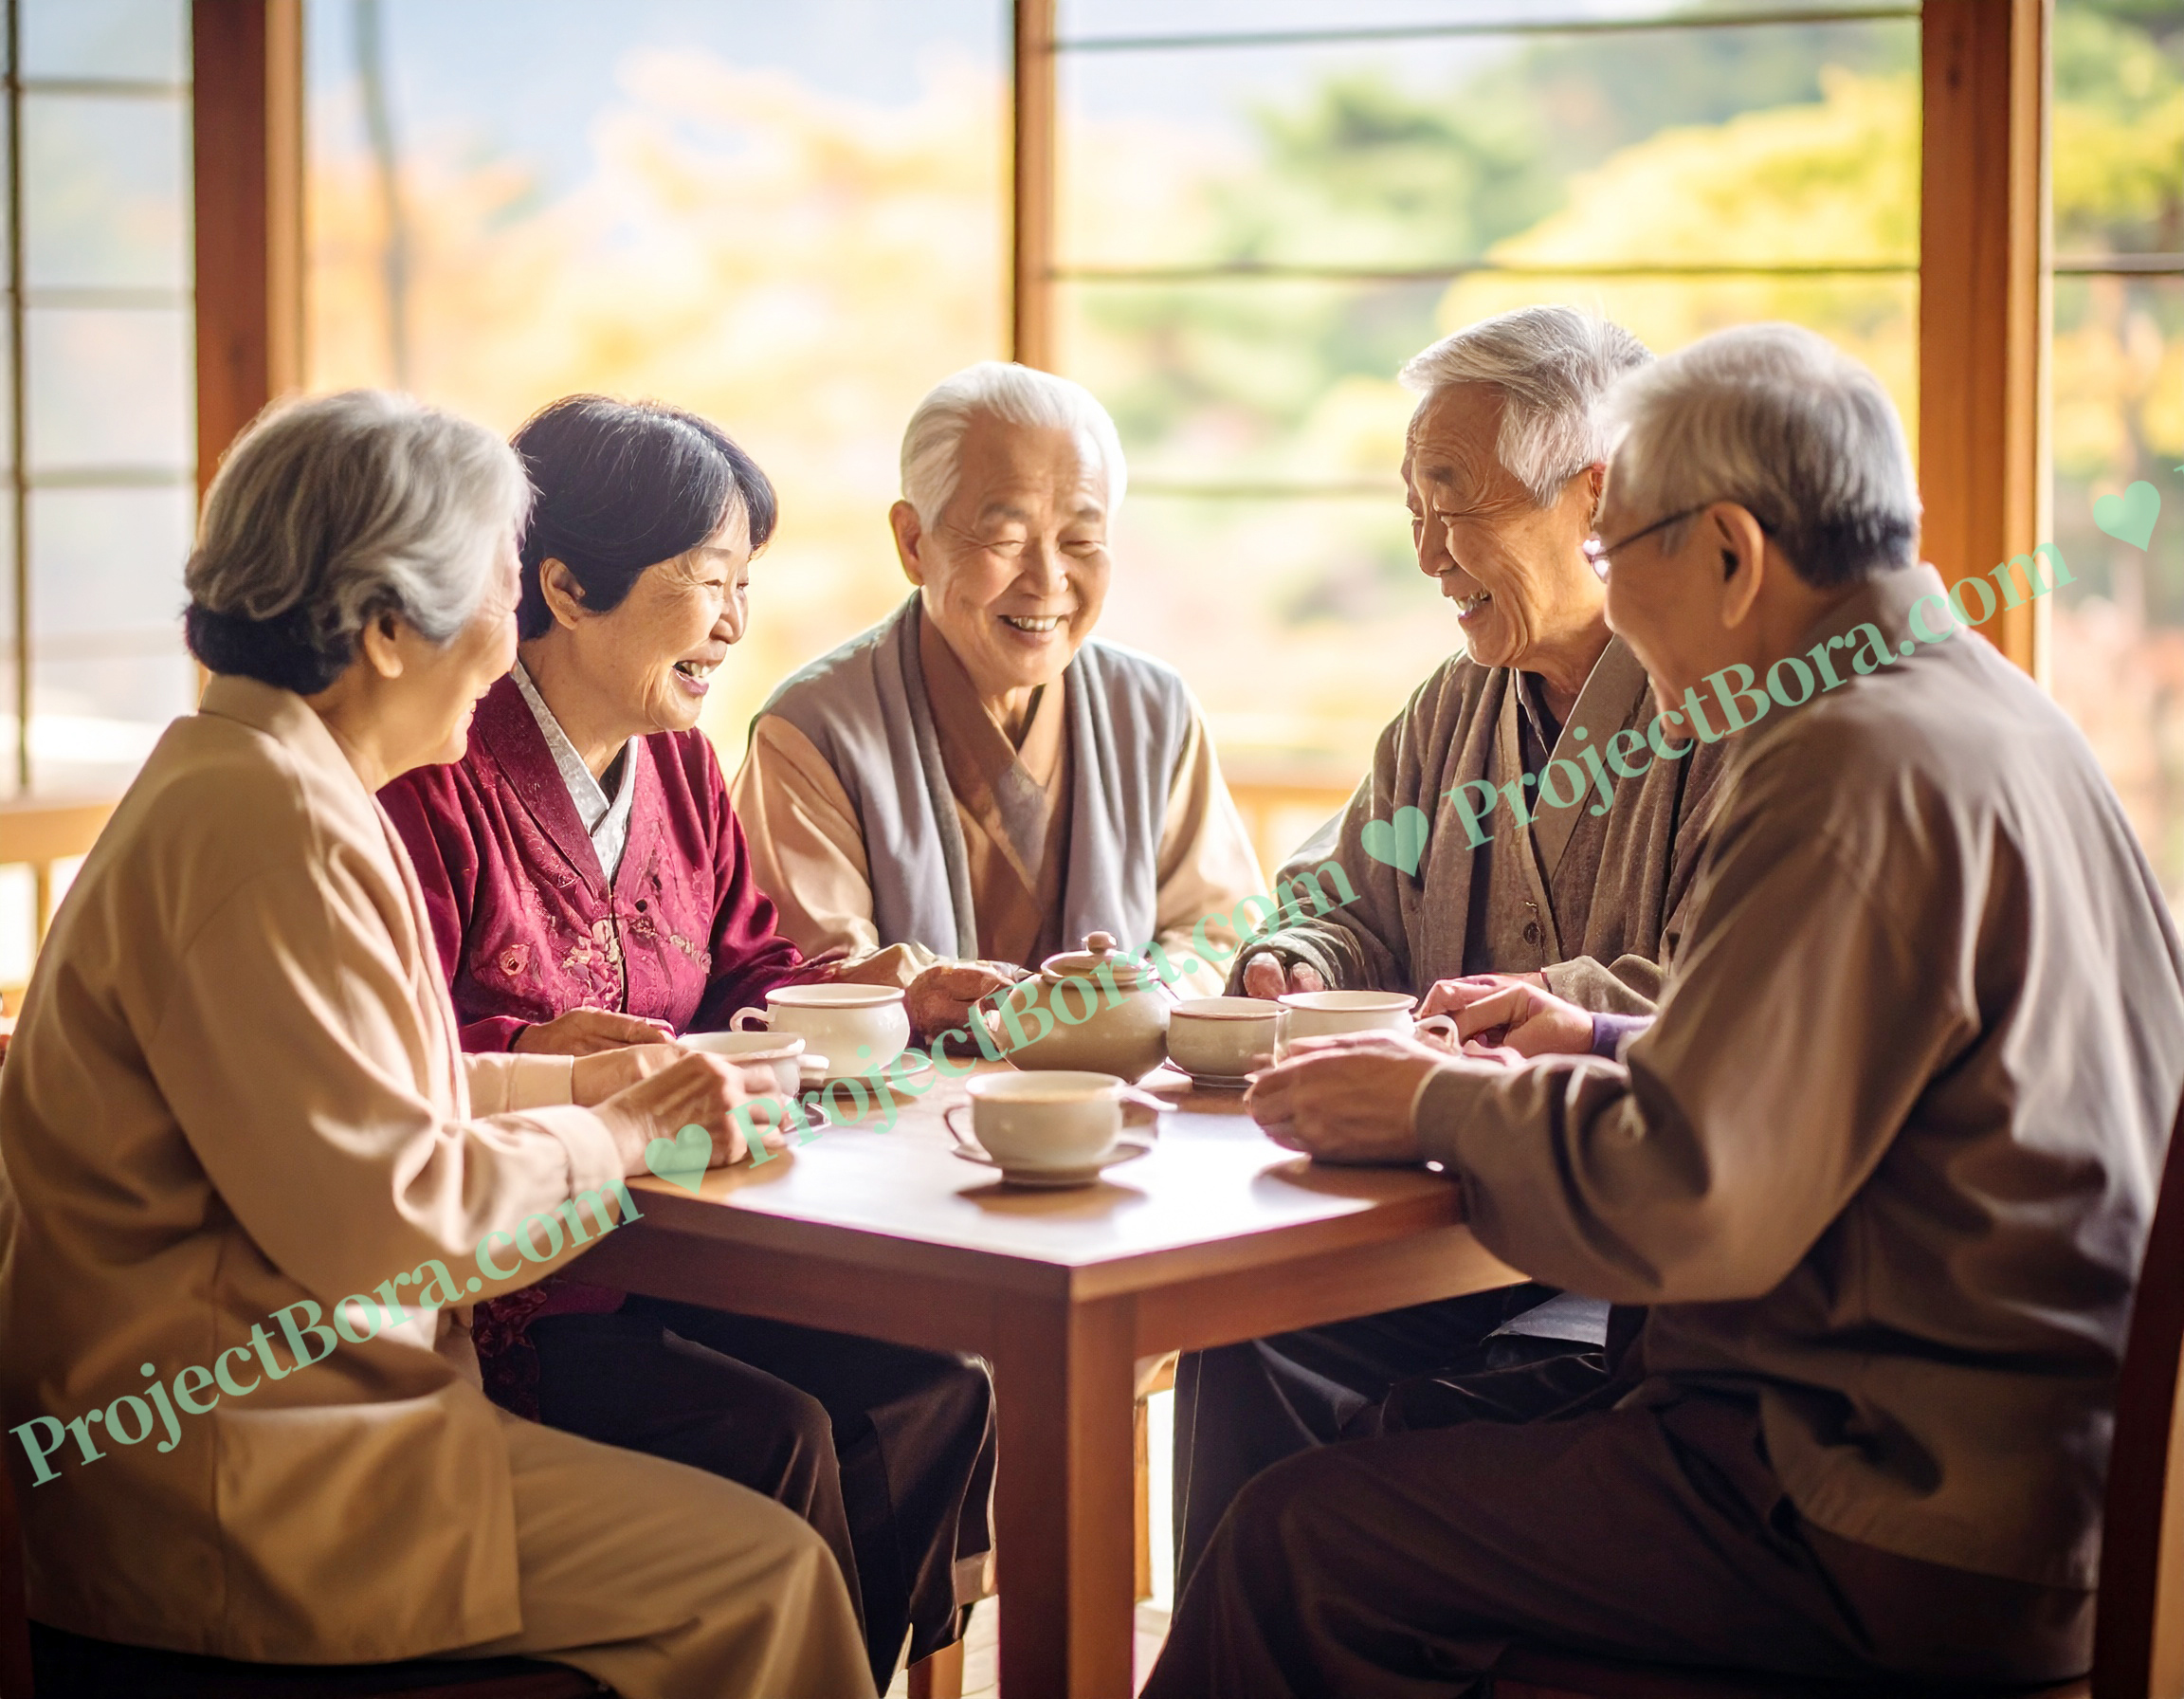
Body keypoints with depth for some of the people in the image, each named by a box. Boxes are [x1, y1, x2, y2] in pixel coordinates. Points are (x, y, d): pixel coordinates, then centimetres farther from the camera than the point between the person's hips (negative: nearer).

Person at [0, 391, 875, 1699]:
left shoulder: (254, 780, 13)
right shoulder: (268, 826, -21)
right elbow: (379, 1217, -23)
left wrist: (588, 1079, 10)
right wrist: (606, 1137, -7)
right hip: (214, 1484, -11)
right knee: (757, 1571, -11)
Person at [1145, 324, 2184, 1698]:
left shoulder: (1860, 770, -19)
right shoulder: (2000, 713, 14)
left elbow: (1685, 1197, -23)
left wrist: (1444, 1108, -6)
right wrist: (1581, 1045, 19)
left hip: (1908, 1542, -10)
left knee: (1304, 1543, -8)